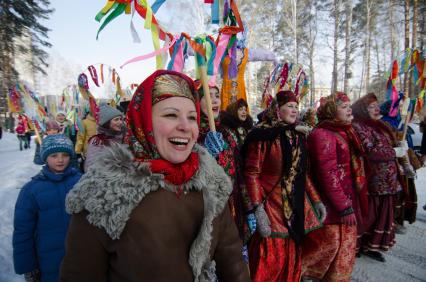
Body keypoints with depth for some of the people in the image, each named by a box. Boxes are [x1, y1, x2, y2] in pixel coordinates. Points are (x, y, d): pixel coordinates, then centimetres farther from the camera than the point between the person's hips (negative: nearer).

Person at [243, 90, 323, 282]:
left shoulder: (298, 137, 10)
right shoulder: (263, 135, -12)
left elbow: (302, 173, 15)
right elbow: (251, 174, -15)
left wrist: (316, 200, 11)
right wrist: (258, 209, -21)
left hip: (297, 205, 7)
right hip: (271, 205, -6)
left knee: (293, 257, 17)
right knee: (271, 260, -1)